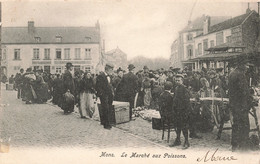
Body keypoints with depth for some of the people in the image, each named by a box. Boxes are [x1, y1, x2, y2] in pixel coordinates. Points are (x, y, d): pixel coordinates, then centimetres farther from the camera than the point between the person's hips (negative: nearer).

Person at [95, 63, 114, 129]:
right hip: (104, 95, -8)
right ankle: (106, 124, -3)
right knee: (105, 109, -8)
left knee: (109, 109, 9)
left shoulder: (109, 76, 16)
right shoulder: (100, 76, -11)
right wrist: (101, 93, -17)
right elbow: (98, 86, -14)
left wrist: (112, 92, 13)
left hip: (110, 95, 8)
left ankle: (103, 121, 23)